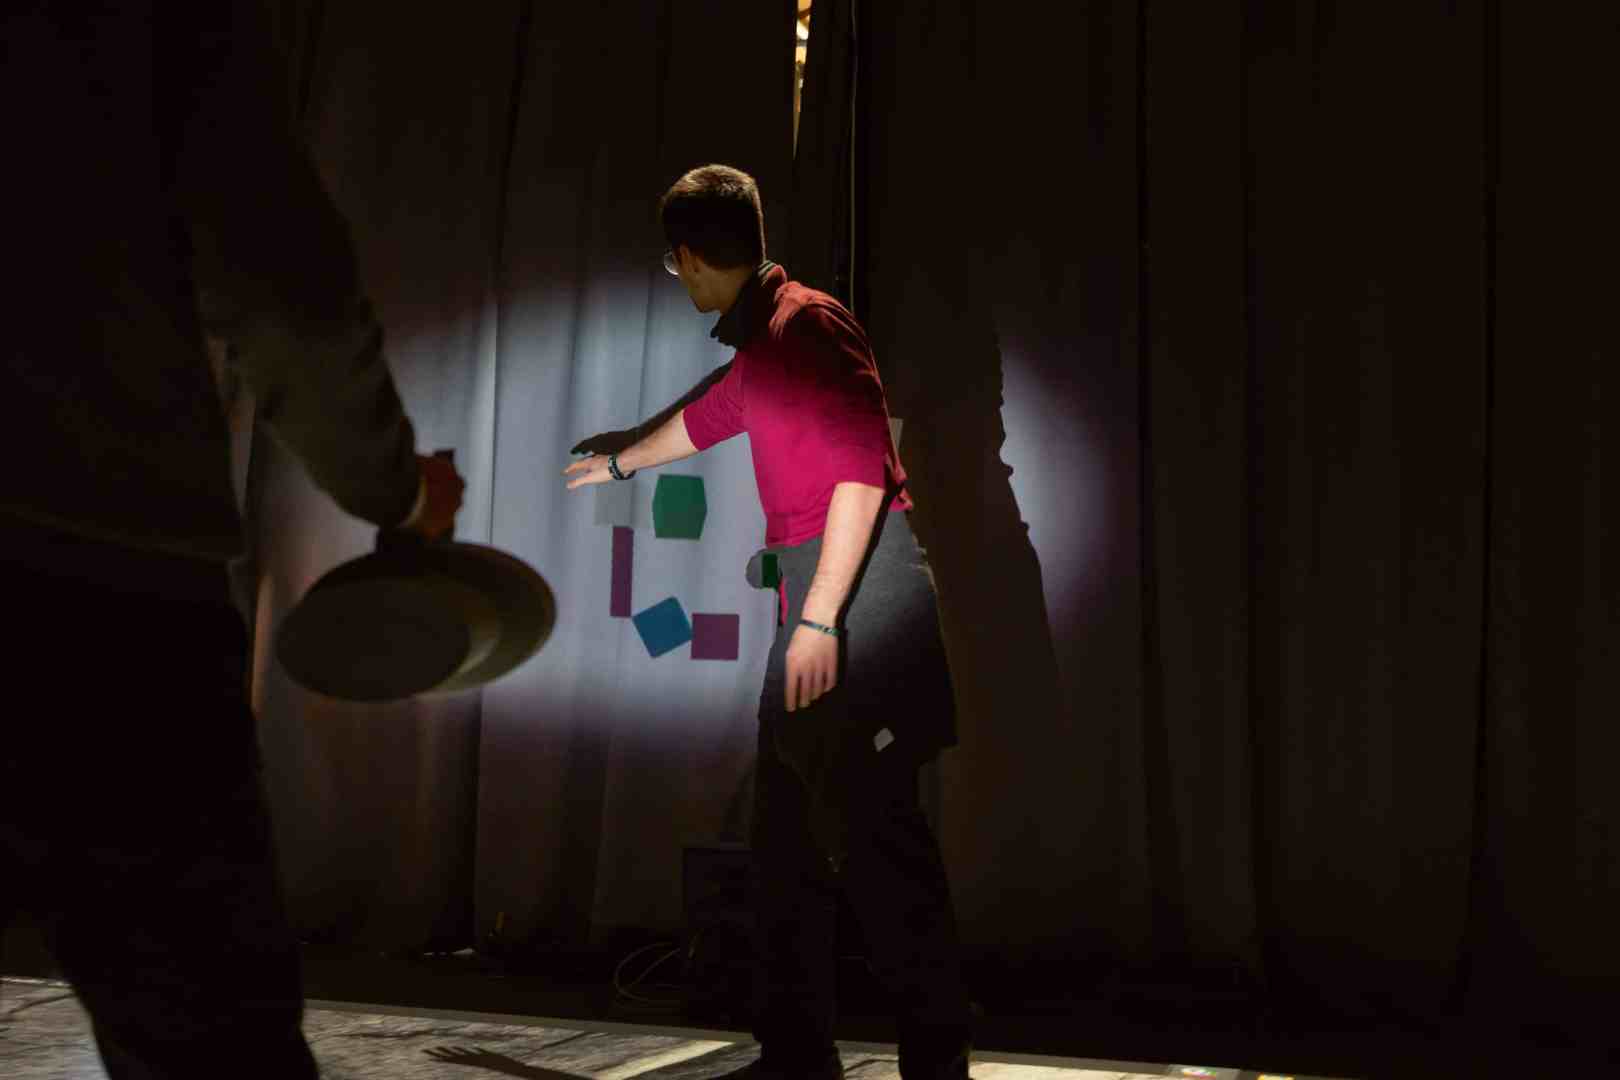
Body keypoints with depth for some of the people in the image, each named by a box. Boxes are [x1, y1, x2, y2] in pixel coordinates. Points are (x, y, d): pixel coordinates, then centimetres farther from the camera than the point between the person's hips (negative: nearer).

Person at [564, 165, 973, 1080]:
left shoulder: (805, 323, -10)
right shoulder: (760, 341, 20)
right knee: (791, 831, 12)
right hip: (814, 601, 10)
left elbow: (862, 469, -19)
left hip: (859, 593, -10)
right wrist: (618, 463, 59)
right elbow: (706, 419, 41)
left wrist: (819, 619, -22)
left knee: (872, 830, -12)